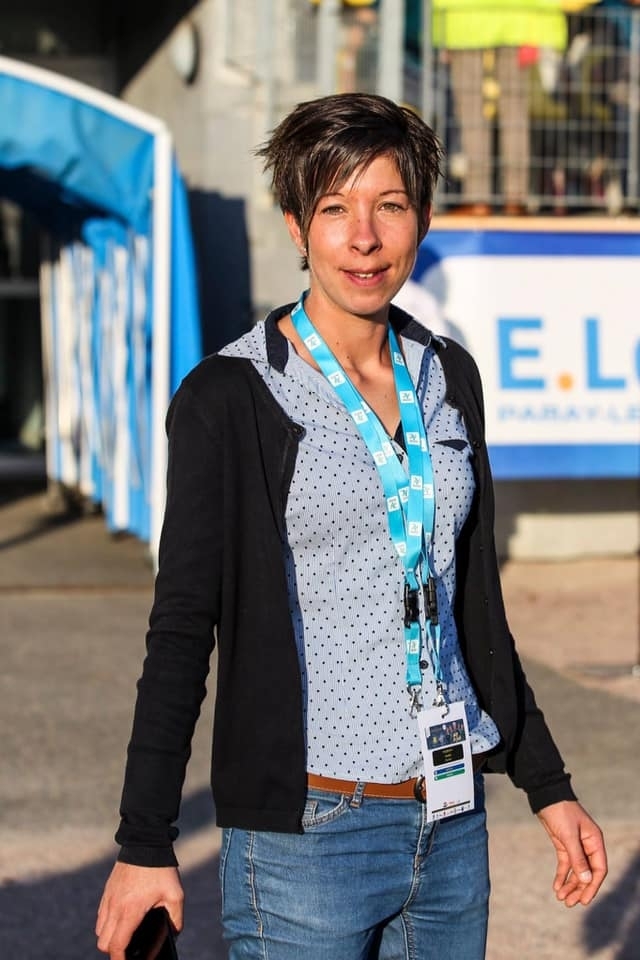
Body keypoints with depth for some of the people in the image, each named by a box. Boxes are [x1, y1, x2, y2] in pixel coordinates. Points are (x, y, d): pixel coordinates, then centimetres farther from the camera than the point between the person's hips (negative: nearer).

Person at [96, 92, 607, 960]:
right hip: (306, 831, -5)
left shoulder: (448, 376, 8)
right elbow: (182, 626, -8)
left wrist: (547, 787, 14)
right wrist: (145, 846, -10)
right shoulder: (230, 398, -8)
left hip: (452, 822, 5)